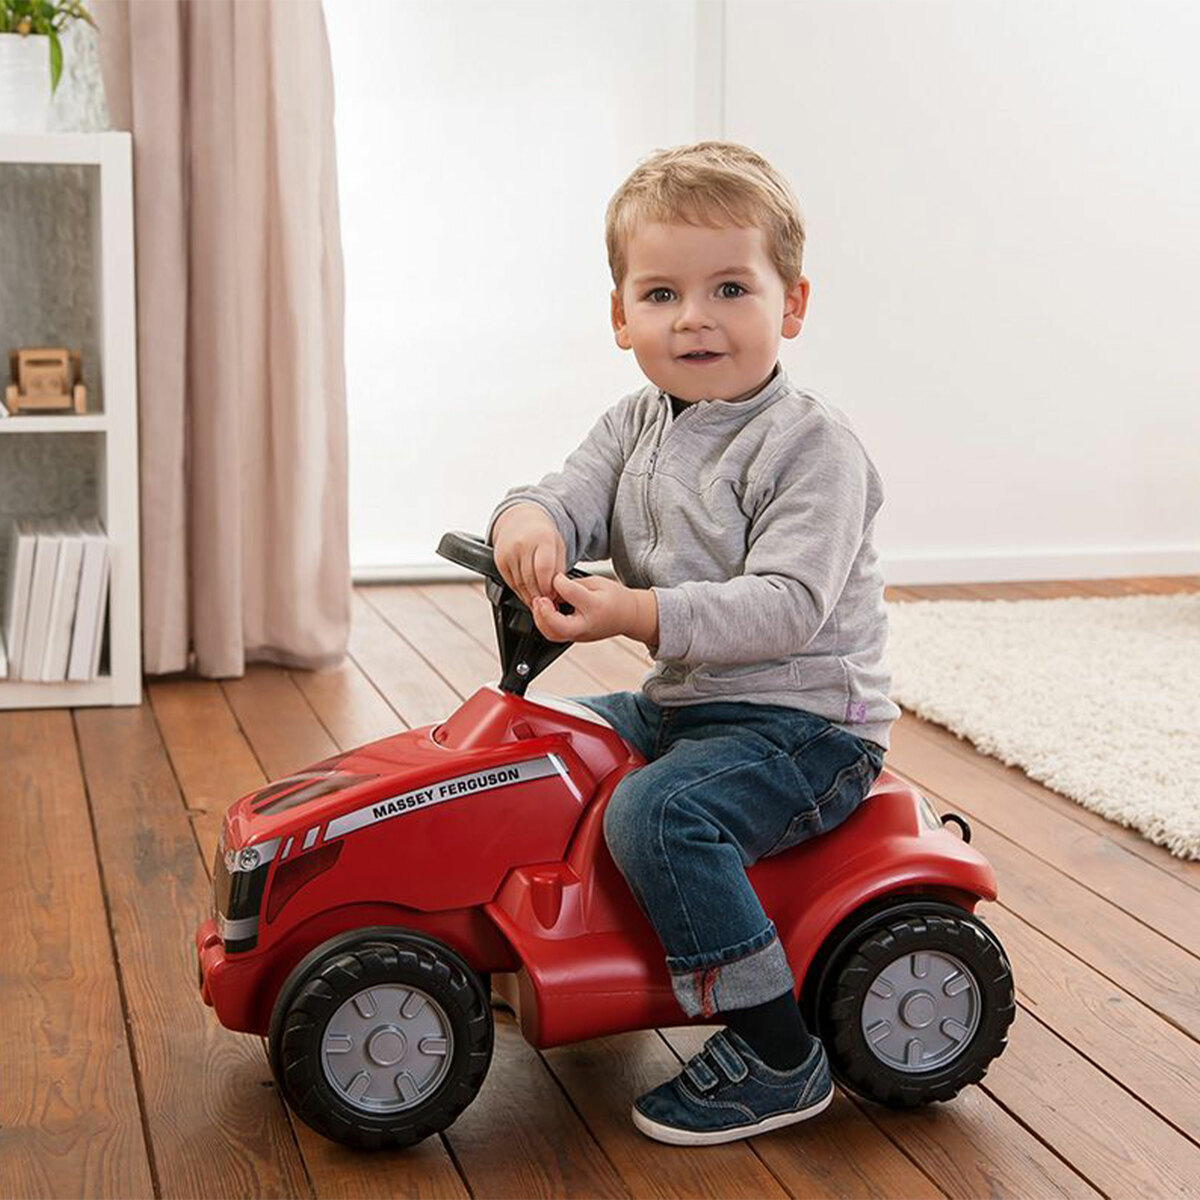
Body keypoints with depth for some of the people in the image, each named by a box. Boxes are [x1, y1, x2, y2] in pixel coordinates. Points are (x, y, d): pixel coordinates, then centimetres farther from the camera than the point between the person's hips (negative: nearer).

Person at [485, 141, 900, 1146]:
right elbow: (572, 494, -4)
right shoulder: (637, 427, 8)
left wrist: (638, 615, -36)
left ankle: (779, 1057, -19)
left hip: (804, 719, -9)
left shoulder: (812, 444, -17)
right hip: (683, 701, 9)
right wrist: (529, 524, -30)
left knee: (657, 810, -30)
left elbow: (786, 605, -26)